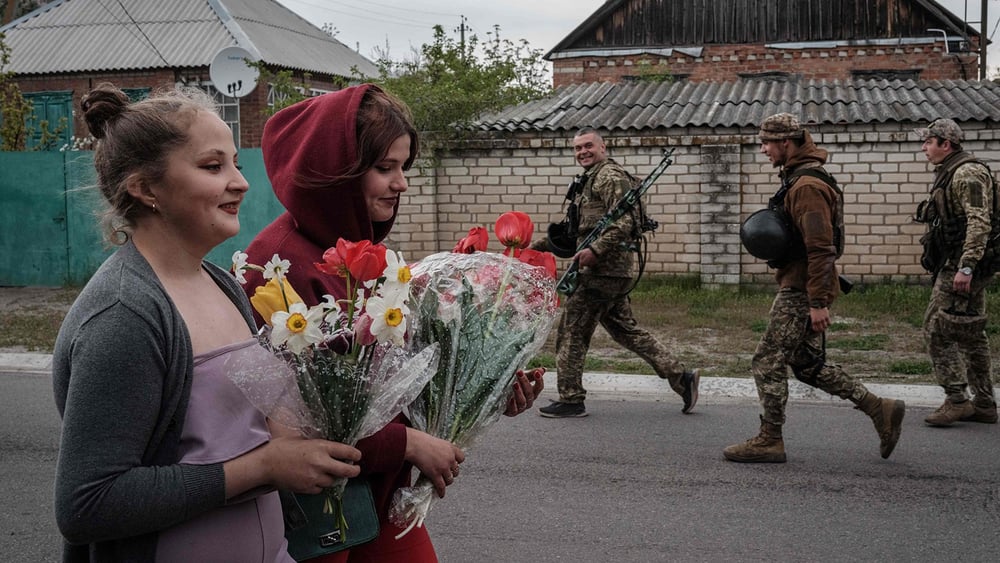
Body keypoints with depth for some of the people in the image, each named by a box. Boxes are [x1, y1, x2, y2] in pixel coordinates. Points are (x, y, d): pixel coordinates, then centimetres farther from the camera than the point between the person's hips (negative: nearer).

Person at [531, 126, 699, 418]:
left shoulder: (609, 176, -10)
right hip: (613, 271, 10)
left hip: (603, 270, -10)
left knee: (571, 330, -3)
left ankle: (570, 400, 5)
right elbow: (578, 229, 29)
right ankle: (680, 376, 15)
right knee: (625, 329, 14)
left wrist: (595, 250, -30)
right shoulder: (591, 179, 22)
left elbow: (624, 223, -21)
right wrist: (541, 244, 23)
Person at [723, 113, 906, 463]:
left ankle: (769, 441, 6)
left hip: (801, 292, -11)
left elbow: (820, 248, -23)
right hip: (798, 288, 11)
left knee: (768, 362, -4)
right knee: (809, 365, 15)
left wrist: (818, 303, -24)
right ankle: (880, 410, 19)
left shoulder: (807, 186, -17)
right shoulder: (796, 180, 16)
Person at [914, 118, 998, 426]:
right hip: (958, 265, 10)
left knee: (937, 329, -8)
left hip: (961, 266, -10)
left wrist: (966, 267, -28)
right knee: (970, 333, 12)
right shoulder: (949, 173, 17)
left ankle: (956, 400, -4)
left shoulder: (968, 174, -15)